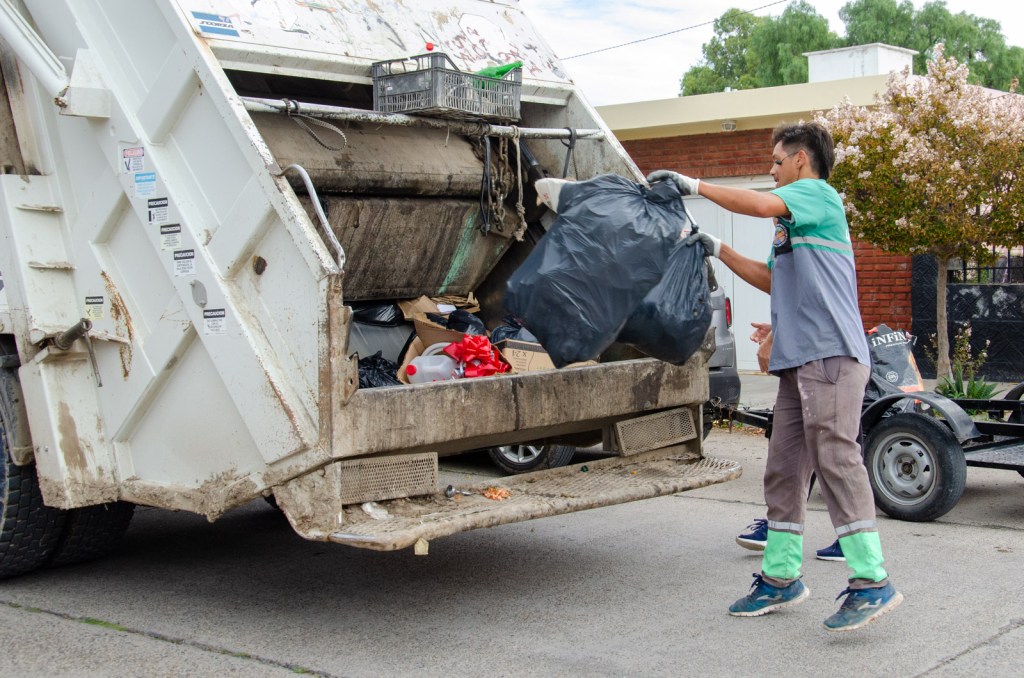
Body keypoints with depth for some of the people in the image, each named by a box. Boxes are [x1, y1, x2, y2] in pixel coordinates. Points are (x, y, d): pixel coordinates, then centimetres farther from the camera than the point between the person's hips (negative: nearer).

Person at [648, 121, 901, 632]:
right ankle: (780, 578, 16)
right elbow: (773, 280, 31)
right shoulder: (792, 219, 26)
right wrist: (719, 251, 23)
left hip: (831, 355, -10)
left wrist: (695, 185, -10)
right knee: (784, 470, 9)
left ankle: (872, 583, -12)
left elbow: (761, 204, -19)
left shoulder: (819, 195, -2)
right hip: (799, 361, 10)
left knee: (836, 460, -14)